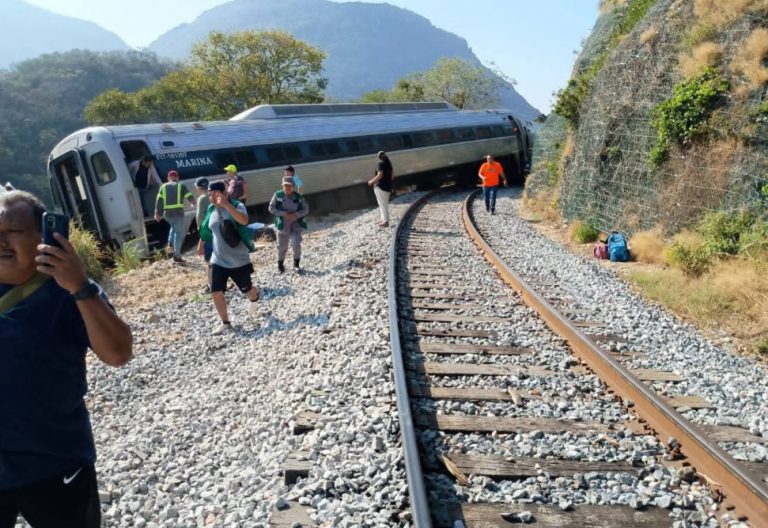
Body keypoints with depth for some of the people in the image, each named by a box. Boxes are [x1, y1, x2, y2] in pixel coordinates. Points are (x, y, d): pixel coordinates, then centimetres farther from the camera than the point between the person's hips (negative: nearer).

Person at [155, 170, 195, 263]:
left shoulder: (163, 186, 13)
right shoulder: (181, 186, 6)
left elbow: (158, 200, 4)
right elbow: (190, 197, 3)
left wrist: (157, 213, 5)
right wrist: (194, 204, 24)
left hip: (167, 213, 4)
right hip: (178, 212, -4)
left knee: (174, 228, 31)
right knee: (179, 233, 1)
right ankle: (177, 255, -2)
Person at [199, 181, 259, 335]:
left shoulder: (237, 205, -15)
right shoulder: (211, 209, 2)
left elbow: (244, 220, -38)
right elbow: (206, 228, 20)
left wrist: (226, 205, -45)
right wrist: (201, 244, 31)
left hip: (239, 260, -4)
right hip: (218, 260, 4)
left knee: (247, 290, 12)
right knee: (216, 292, -4)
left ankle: (254, 300, 50)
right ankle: (225, 323, 13)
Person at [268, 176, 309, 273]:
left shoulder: (299, 197, -4)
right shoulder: (278, 195, -7)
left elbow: (305, 209, -1)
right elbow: (271, 208, -7)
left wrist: (296, 215, -17)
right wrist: (283, 214, -19)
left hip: (296, 224, 0)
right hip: (282, 225, 0)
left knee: (296, 244, -15)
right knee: (282, 246, 10)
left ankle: (296, 263, 7)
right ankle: (280, 265, 32)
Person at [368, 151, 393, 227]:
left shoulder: (380, 164, -13)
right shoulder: (389, 164, 12)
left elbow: (380, 175, -24)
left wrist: (372, 181, -14)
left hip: (380, 186, -9)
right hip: (387, 187, 9)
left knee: (382, 204, -6)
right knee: (384, 204, 18)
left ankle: (385, 221, -6)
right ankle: (384, 220, 25)